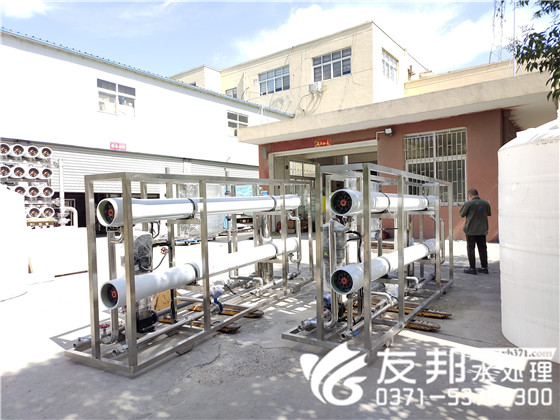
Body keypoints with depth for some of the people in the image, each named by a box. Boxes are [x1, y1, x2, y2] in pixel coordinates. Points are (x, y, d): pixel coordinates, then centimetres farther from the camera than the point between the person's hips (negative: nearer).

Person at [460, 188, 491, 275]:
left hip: (471, 230, -5)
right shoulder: (486, 203, 1)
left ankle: (472, 268, 5)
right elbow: (489, 214, 14)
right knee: (482, 249, 13)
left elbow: (462, 214, -3)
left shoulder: (468, 204, -14)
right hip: (482, 230, 5)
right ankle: (485, 267, 18)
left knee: (471, 249, 3)